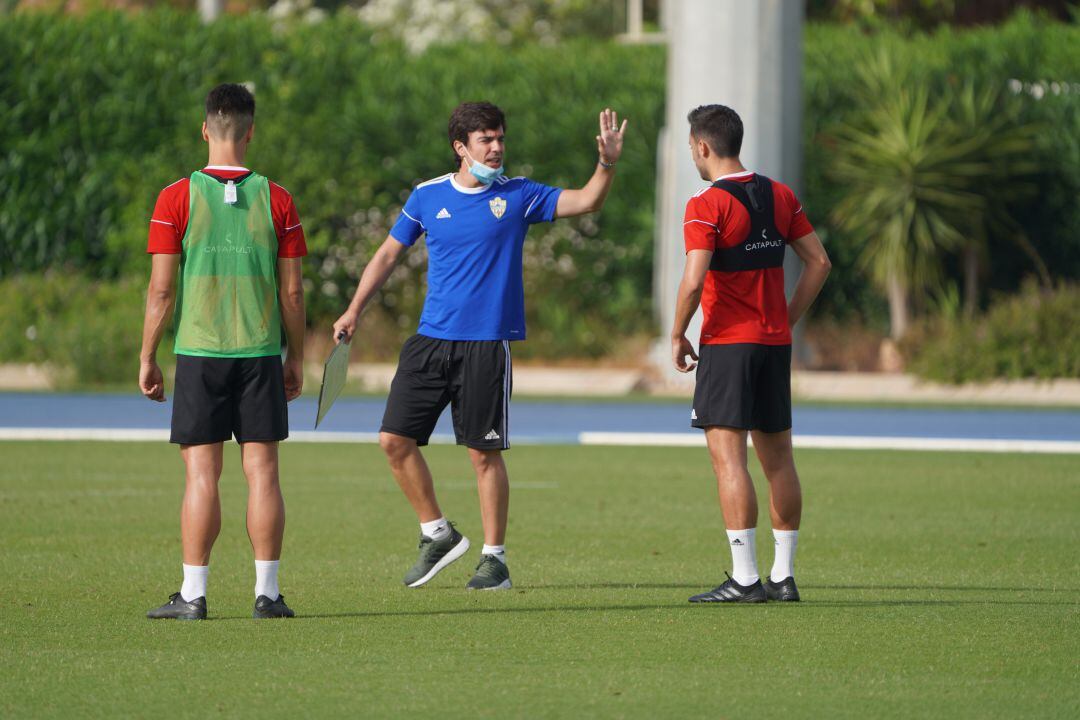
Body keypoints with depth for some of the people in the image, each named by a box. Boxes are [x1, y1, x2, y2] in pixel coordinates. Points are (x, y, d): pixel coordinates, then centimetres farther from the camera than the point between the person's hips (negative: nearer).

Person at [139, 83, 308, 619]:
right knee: (262, 471, 4)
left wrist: (147, 359, 3)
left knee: (201, 474, 0)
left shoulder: (177, 199, -4)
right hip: (261, 354, 1)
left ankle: (193, 595, -2)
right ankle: (267, 592, 3)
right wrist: (296, 358, 13)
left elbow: (161, 289, -5)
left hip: (199, 354, -1)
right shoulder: (276, 200, 1)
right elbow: (292, 292, 2)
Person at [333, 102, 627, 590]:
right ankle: (437, 533, 13)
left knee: (485, 454, -1)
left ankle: (495, 558, 10)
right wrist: (354, 310, 9)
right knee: (394, 439, -4)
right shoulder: (428, 196, 6)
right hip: (431, 341, 3)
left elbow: (585, 202, -3)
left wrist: (607, 165, -21)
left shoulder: (518, 196, 2)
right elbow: (389, 254, 15)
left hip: (488, 344, -2)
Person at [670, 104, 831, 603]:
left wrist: (677, 337, -7)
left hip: (728, 342, -7)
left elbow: (693, 281, -20)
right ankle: (784, 576, 13)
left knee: (728, 456, -7)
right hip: (775, 344, 7)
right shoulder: (780, 196, 9)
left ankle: (745, 577, -13)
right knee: (777, 457, 11)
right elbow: (819, 263, 10)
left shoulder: (707, 206, -11)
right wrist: (787, 319, 15)